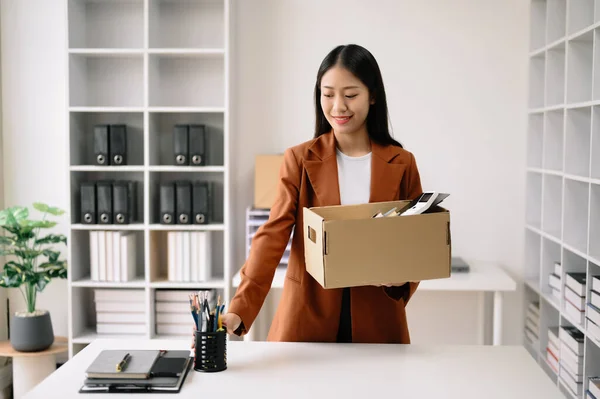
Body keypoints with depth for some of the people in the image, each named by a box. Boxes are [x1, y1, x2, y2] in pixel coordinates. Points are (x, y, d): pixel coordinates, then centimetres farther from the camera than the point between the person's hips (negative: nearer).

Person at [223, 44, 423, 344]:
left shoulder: (401, 164, 0)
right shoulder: (299, 160, -3)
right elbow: (272, 236, -13)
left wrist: (403, 280, -16)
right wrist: (240, 311, -26)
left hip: (376, 323, 1)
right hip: (305, 320, -1)